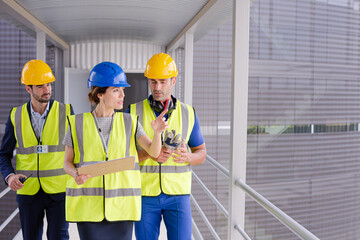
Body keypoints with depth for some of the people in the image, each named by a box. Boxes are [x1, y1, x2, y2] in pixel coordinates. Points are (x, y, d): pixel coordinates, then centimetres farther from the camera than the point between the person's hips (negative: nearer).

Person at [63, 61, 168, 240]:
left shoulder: (129, 121, 3)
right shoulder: (78, 123, 1)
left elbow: (154, 152, -6)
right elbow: (67, 162, 7)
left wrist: (157, 132, -27)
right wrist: (76, 175, -15)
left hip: (121, 204, 1)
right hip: (88, 204, 0)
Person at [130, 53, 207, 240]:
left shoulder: (188, 113, 0)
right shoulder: (134, 112, -3)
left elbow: (201, 153, 7)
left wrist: (187, 157, -18)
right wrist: (150, 153, -25)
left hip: (178, 194, 0)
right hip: (145, 193, 0)